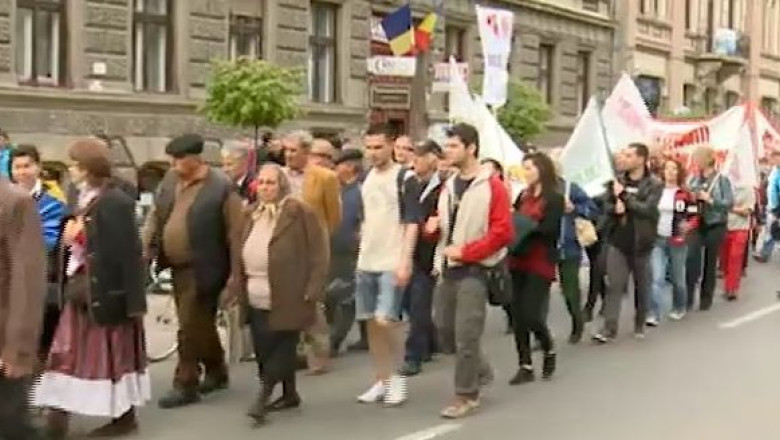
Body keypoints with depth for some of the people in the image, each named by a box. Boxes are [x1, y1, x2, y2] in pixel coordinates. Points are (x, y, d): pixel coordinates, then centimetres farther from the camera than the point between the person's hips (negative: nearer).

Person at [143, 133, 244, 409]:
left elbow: (235, 233, -14)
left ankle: (186, 384, 8)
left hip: (201, 269, -7)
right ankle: (217, 372, 34)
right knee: (201, 324, 18)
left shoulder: (221, 187, -16)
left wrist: (235, 273, -14)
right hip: (177, 266, 7)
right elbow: (155, 215, 13)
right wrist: (146, 248, 2)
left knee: (190, 325, -4)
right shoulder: (170, 179, 5)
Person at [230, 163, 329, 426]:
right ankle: (289, 394, 24)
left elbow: (318, 253, -9)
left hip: (286, 297, -7)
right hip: (256, 298, 7)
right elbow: (242, 253, 20)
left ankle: (262, 398, -4)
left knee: (279, 348, -4)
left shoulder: (300, 213, -6)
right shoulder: (251, 214, 15)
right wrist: (239, 287, 12)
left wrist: (312, 290, -15)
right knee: (264, 349, 10)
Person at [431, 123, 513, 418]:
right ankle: (480, 371, 34)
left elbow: (503, 232, -16)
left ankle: (466, 396, 8)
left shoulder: (492, 186, -11)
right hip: (447, 268, 8)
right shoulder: (449, 185, 12)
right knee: (445, 329, 13)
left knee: (466, 335, -5)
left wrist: (465, 251, -18)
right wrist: (432, 224, 0)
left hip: (474, 269, -8)